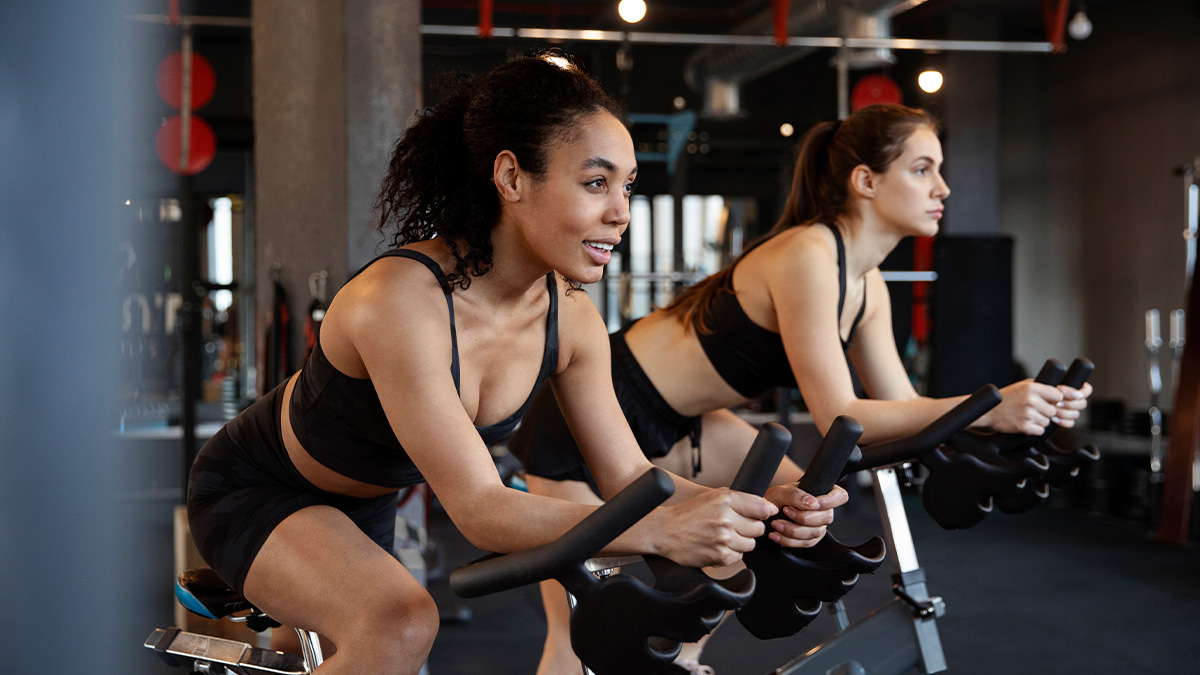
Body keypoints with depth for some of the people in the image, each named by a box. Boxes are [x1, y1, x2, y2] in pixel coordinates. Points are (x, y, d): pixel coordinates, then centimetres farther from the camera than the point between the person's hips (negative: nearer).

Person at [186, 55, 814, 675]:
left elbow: (627, 474, -12)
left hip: (365, 506, 7)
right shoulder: (401, 300, -38)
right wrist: (658, 531, -53)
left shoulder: (571, 320, -15)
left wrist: (757, 506, -30)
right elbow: (479, 509, -42)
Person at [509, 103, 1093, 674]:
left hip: (672, 421, 9)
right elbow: (839, 418, -26)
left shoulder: (867, 287, 3)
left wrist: (1027, 409, -10)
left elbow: (899, 404, 3)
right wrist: (986, 409, -31)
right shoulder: (806, 256, -26)